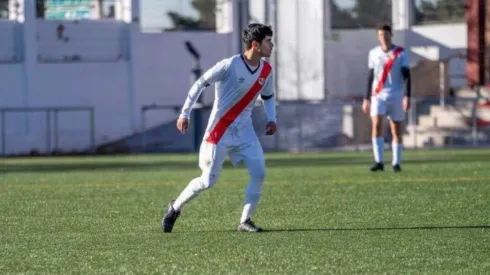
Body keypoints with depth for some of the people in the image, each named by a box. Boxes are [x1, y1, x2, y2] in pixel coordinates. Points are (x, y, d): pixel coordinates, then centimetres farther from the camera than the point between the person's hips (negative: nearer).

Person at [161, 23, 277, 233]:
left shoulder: (266, 70, 1)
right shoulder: (230, 66, -19)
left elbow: (268, 96, 20)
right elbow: (200, 84, -11)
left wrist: (271, 119, 3)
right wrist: (185, 114, -12)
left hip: (244, 131, 6)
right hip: (220, 131, -6)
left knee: (259, 173, -10)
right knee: (208, 181, -2)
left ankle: (245, 221, 0)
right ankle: (175, 208, 20)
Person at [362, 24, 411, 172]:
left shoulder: (401, 53, 1)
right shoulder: (374, 53, 9)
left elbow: (406, 75, -1)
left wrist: (407, 96, -11)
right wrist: (367, 98, 15)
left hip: (396, 96, -1)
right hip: (378, 95, 1)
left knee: (396, 130, 3)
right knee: (376, 125, -17)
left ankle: (396, 163, 11)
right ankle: (379, 162, -21)